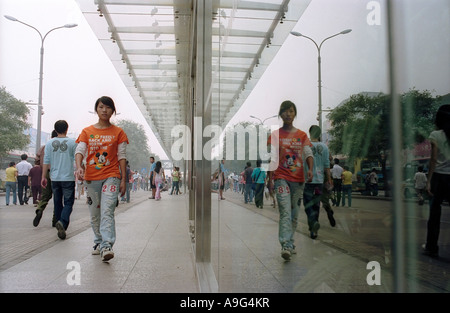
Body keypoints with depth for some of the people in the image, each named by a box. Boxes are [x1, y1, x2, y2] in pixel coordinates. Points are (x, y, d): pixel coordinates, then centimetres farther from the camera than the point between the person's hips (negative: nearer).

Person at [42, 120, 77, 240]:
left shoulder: (50, 143, 3)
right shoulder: (72, 142, -4)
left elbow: (46, 161, 3)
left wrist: (43, 177, 8)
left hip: (54, 178, 3)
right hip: (68, 178, -3)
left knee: (57, 202, 13)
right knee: (68, 202, 0)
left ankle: (60, 227, 19)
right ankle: (63, 222, -24)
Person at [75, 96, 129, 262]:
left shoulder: (118, 132, 6)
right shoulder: (87, 132, 11)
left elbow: (122, 157, 4)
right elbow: (80, 151, 0)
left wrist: (123, 179, -1)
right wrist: (79, 166, -22)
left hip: (111, 176, -3)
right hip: (91, 178, 3)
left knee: (107, 211, -17)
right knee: (94, 214, 10)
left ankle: (107, 246, -22)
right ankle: (98, 243, 25)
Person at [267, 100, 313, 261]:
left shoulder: (302, 135, 11)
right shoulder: (275, 135, 5)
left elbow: (308, 153, 1)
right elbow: (273, 158, 1)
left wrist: (310, 169, -18)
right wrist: (270, 178, -7)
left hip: (298, 179, 3)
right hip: (281, 178, -3)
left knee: (294, 214, 10)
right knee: (285, 212, -15)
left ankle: (290, 243, 24)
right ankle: (286, 246, -21)